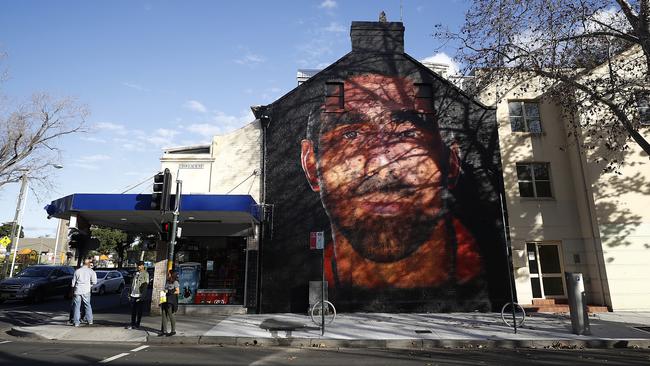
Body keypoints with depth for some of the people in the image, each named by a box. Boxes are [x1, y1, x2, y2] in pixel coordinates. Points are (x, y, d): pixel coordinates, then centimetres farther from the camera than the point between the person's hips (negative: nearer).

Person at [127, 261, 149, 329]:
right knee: (133, 311, 10)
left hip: (139, 295, -6)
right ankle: (132, 324, 18)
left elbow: (145, 285, -10)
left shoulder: (145, 274, -5)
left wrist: (142, 296, -16)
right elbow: (132, 284, 19)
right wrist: (130, 294, 14)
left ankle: (137, 325, 11)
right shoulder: (136, 273, 14)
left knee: (139, 311, 3)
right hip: (133, 295, 6)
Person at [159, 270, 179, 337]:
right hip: (165, 300, 7)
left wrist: (170, 292, -17)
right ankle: (164, 331, 10)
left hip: (171, 301, -7)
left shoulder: (175, 282, -5)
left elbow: (177, 291, -9)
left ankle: (173, 331, 9)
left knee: (170, 315, -2)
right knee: (164, 315, 4)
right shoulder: (167, 282, 17)